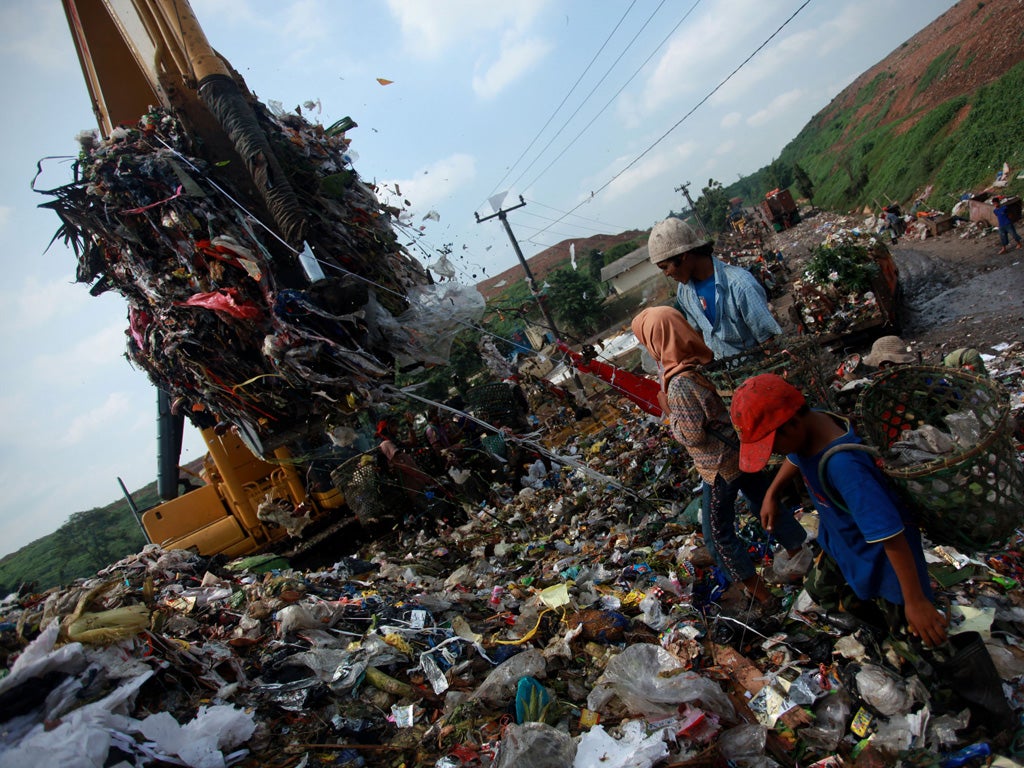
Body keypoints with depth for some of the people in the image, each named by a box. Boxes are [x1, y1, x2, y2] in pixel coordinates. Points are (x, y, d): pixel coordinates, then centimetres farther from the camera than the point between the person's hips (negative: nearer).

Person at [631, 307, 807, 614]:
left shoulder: (679, 383, -29)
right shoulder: (694, 360, -3)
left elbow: (692, 436, -24)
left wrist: (669, 410, -10)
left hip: (720, 466, -8)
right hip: (740, 450, 8)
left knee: (718, 534, 9)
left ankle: (761, 595, 21)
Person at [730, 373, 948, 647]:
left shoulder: (843, 464, -43)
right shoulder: (805, 428, -17)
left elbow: (891, 536, -38)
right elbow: (795, 460, 10)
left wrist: (915, 602, -30)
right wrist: (771, 495, 3)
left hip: (881, 560, -8)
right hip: (841, 544, 8)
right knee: (821, 593, 27)